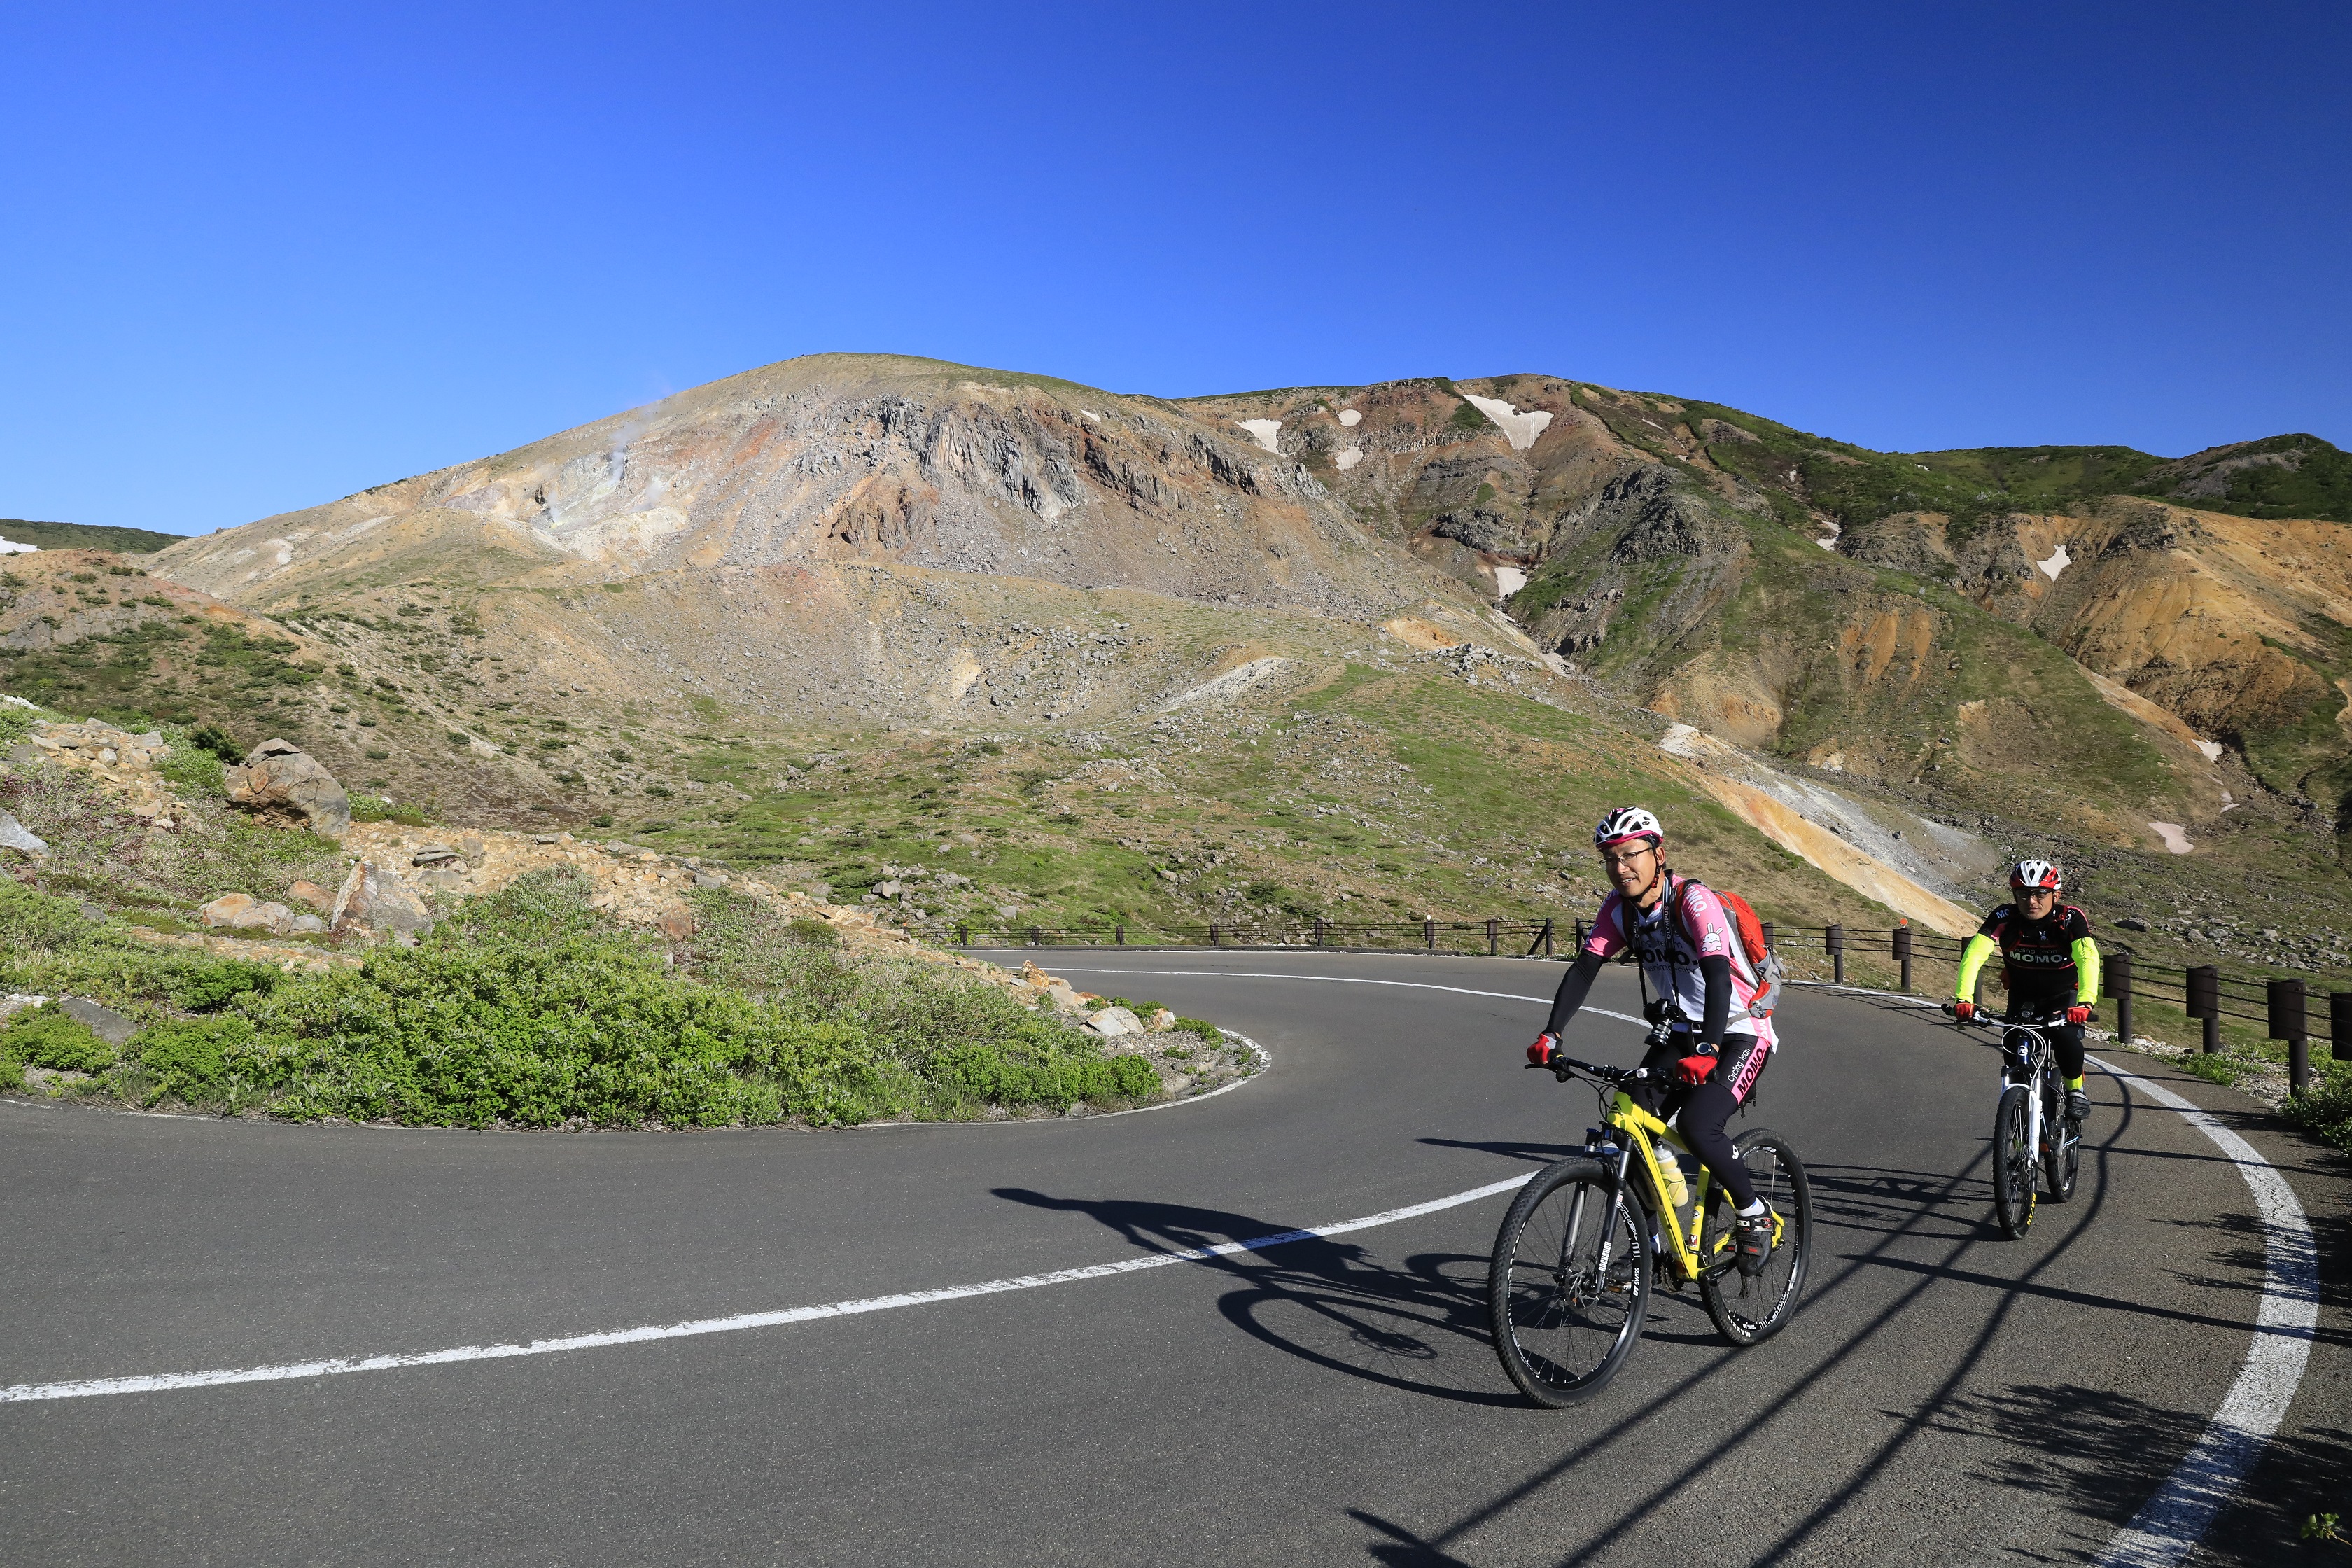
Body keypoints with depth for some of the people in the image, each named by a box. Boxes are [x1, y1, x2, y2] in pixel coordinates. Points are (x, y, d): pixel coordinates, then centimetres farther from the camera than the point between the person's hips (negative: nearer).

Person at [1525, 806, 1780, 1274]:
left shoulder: (1693, 901, -26)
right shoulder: (1619, 906, -7)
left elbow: (1718, 975, -37)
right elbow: (1584, 968, -8)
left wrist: (1706, 1051, -50)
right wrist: (1550, 1033, -21)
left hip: (1740, 1030, -6)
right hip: (1682, 1030, 6)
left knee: (1696, 1124, -25)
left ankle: (1755, 1216, 1)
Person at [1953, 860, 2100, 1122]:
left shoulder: (2071, 919, -25)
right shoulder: (2004, 918, -23)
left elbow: (2088, 959, -39)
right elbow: (1974, 954, -32)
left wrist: (2085, 1002, -56)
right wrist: (1964, 999, -47)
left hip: (2064, 995, -2)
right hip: (2022, 995, 2)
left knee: (2065, 1036, -28)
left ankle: (2076, 1090, -1)